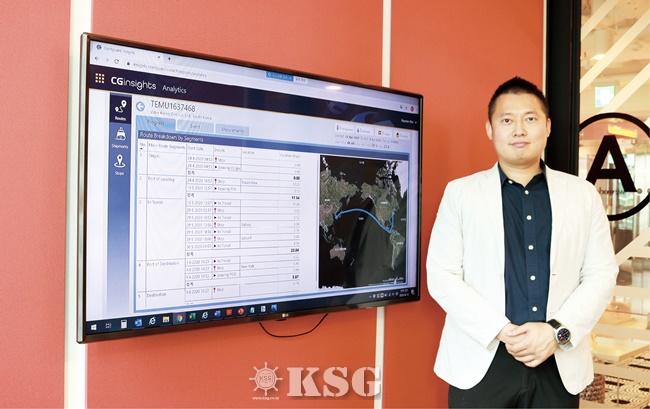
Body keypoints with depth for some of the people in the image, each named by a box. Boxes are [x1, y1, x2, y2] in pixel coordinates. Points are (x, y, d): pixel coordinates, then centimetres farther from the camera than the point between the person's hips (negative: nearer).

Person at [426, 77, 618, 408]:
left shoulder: (583, 194, 8)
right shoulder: (460, 192, 2)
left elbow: (601, 274, 4)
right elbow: (441, 275, -5)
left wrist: (557, 331, -11)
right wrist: (503, 332, -14)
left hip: (560, 366, 2)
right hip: (482, 363, -1)